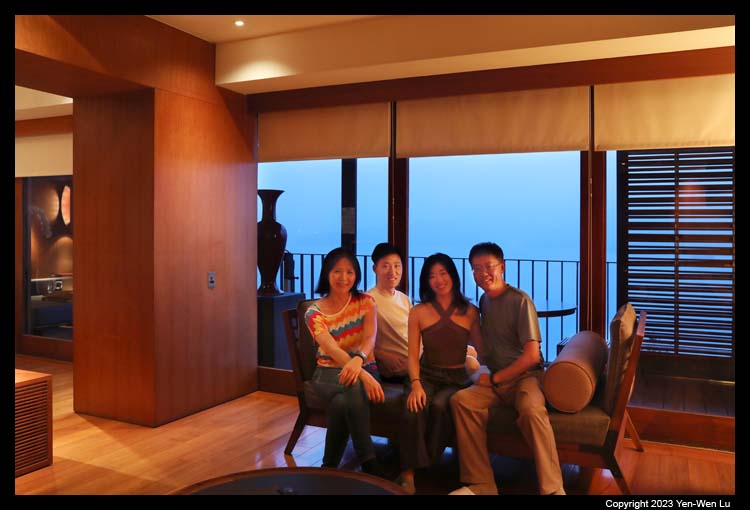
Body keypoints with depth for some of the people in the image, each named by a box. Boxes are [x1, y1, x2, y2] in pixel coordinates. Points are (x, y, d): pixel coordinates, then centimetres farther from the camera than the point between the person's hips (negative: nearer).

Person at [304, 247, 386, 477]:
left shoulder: (365, 302, 0)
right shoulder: (314, 311, -4)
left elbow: (370, 338, -18)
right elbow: (333, 350, -20)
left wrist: (358, 360, -43)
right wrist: (363, 375, -38)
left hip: (363, 367, 1)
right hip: (329, 373, 0)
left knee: (342, 401, -35)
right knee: (353, 385, -36)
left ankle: (330, 466, -16)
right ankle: (369, 463, -27)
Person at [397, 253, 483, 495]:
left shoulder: (470, 312, 5)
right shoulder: (418, 312, 4)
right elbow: (413, 354, 0)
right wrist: (415, 384, -17)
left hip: (457, 378, 0)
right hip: (427, 375, 0)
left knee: (440, 406, -33)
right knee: (414, 409, -32)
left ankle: (428, 461, -11)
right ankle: (408, 473, -21)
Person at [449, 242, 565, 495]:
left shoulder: (520, 301, -8)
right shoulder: (484, 300, 13)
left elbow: (532, 355, -12)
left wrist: (494, 379, -8)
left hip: (525, 375, -5)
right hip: (495, 379, 5)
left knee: (531, 408, -37)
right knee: (461, 399, -22)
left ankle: (552, 489, -27)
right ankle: (481, 485, -20)